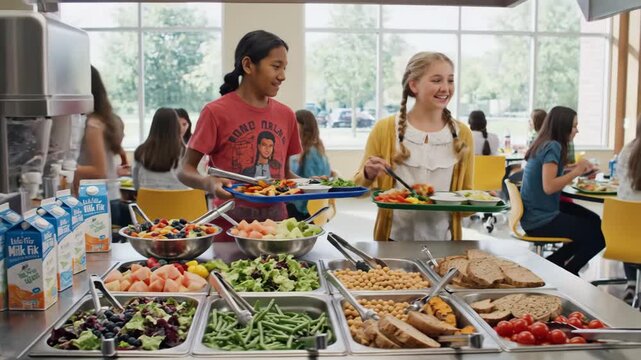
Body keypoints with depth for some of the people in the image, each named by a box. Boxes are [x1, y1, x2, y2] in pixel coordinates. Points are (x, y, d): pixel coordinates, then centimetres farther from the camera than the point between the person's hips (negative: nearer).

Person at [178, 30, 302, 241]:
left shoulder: (286, 115, 6)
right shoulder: (216, 112, -8)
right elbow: (185, 171, -6)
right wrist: (209, 183, -26)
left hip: (276, 224, 4)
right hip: (230, 228, -4)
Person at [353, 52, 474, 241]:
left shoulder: (462, 134, 0)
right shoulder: (385, 129, -6)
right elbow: (359, 188, 3)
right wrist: (368, 174, -18)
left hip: (442, 241, 2)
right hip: (394, 238, -1)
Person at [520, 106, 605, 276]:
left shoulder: (544, 144, 10)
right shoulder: (553, 147, -17)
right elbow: (549, 187, -27)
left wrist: (576, 169, 5)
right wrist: (576, 172, -17)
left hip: (536, 213, 10)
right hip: (541, 220, -10)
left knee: (594, 221, 16)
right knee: (599, 235, -5)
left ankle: (553, 263, 18)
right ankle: (567, 273, 14)